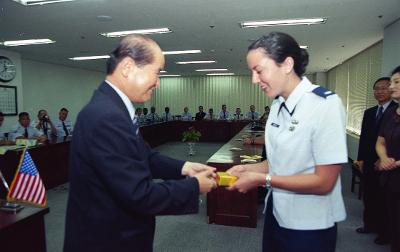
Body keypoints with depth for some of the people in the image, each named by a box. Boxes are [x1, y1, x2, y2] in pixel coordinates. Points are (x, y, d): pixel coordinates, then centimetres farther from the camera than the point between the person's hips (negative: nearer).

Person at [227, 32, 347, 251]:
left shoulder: (326, 104, -19)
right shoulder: (277, 106, 1)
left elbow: (323, 182, -20)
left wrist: (262, 179, -18)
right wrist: (248, 169, -5)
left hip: (310, 226, -6)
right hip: (276, 214, 6)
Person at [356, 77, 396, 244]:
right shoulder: (369, 112, 11)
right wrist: (361, 159, 8)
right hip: (369, 162, 6)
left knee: (384, 199, 7)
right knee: (369, 196, 15)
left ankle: (385, 231, 23)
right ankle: (370, 224, 32)